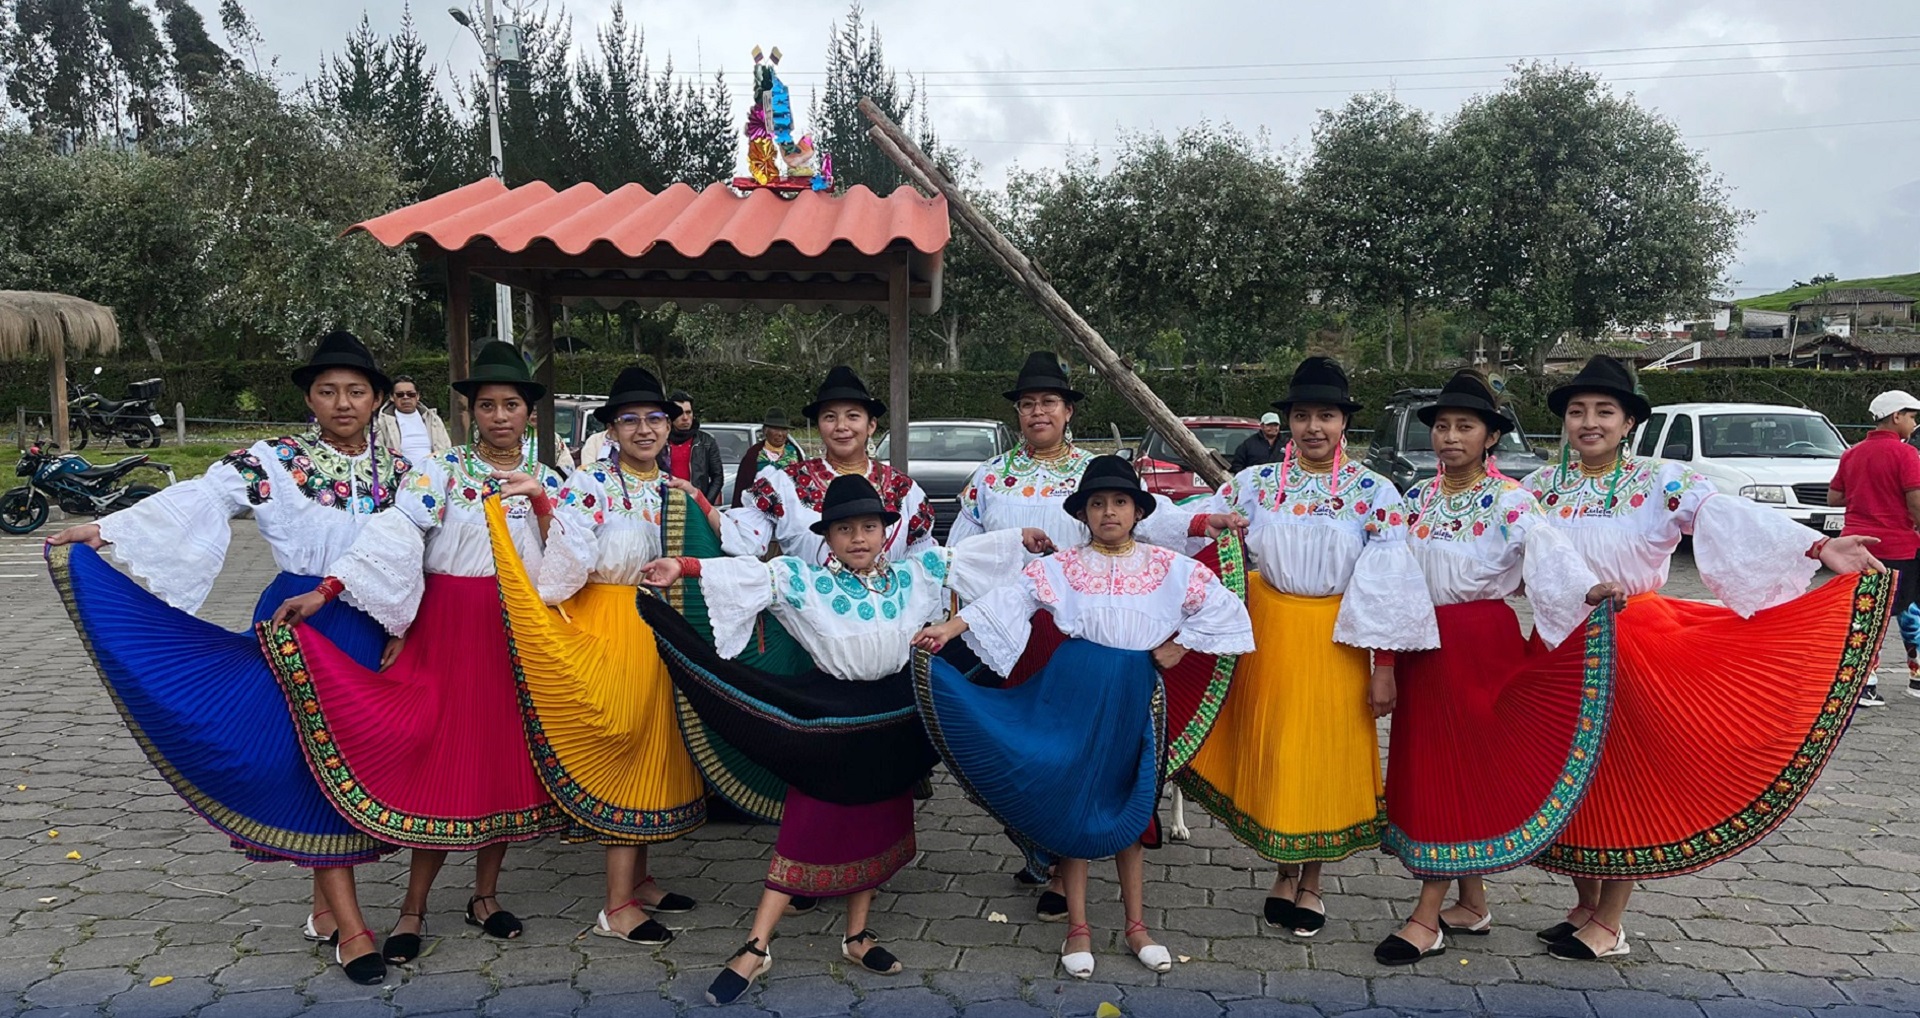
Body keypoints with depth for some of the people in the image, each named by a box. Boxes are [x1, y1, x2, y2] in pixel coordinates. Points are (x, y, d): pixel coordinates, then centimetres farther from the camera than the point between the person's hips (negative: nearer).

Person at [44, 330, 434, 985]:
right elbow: (197, 500, -10)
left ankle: (326, 903, 22)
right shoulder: (275, 462, 0)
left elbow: (392, 539, -13)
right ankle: (348, 925, 1)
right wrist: (109, 528, -22)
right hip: (296, 621, -2)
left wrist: (327, 591, -23)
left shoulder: (398, 471, 3)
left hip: (369, 625, 3)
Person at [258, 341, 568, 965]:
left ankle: (485, 895, 23)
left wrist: (538, 497, -14)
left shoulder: (546, 480, 9)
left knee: (507, 756, 7)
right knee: (446, 756, -4)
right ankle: (414, 908, 9)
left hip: (519, 632, 3)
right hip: (451, 626, -3)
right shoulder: (443, 470, 0)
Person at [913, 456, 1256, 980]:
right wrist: (950, 627, -24)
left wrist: (1181, 645, -1)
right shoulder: (1060, 566, -1)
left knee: (1129, 808, 11)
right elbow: (1008, 599, -12)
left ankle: (1136, 927, 22)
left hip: (1137, 696, 1)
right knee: (1072, 804, 2)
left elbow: (1223, 606, 5)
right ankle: (1078, 927, 15)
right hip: (1074, 691, -1)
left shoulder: (1169, 567, 3)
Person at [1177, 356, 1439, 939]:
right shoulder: (1255, 483, 2)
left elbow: (1387, 586, -6)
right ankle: (1284, 871, 28)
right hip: (1268, 633, 2)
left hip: (1335, 642, -2)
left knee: (1326, 754, 6)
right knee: (1270, 752, 8)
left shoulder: (1373, 493, -4)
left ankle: (1312, 882, 24)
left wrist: (1384, 668, -8)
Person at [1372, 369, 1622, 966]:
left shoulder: (1510, 501, -8)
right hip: (1425, 642, 6)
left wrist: (1587, 588, -42)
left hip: (1482, 643, -6)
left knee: (1459, 767, -3)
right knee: (1434, 767, 10)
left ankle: (1428, 919, 3)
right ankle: (1472, 905, 25)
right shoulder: (1416, 500, 9)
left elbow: (1546, 547, -25)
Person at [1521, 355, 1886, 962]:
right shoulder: (1542, 485, 5)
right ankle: (1585, 907, 26)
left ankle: (1608, 925, 17)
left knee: (1622, 779, 4)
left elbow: (1732, 519, -18)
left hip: (1630, 648, -3)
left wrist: (1817, 548, -29)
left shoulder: (1659, 483, -6)